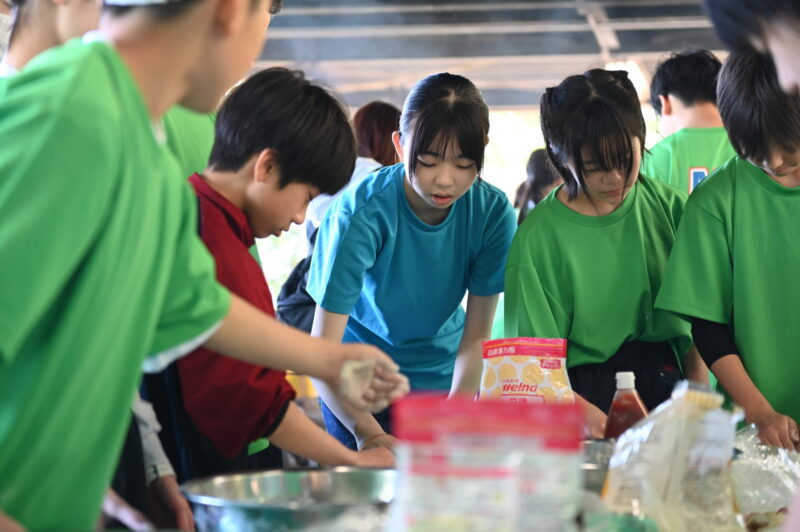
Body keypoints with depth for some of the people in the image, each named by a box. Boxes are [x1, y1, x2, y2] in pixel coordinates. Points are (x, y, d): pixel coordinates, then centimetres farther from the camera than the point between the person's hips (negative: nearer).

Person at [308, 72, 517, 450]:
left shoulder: (492, 211, -18)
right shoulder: (361, 213, -28)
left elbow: (477, 336, -12)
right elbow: (323, 349, -30)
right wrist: (368, 433, -44)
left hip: (444, 374, 3)